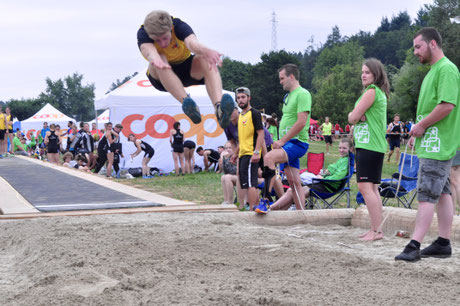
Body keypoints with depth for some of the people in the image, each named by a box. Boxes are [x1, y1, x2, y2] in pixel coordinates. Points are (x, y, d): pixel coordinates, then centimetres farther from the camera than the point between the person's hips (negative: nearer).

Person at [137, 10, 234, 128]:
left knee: (207, 61, -32)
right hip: (161, 77, -1)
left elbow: (191, 42, -47)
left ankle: (219, 108, -53)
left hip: (186, 70, 1)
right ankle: (186, 101, -50)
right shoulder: (143, 33, -24)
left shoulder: (179, 25, -25)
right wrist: (156, 59, -73)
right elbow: (148, 50, -48)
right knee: (160, 60, -36)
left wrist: (206, 51, -72)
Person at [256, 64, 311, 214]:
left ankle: (266, 201, -31)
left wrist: (282, 141, -17)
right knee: (294, 182, 8)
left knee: (269, 157, -29)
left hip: (297, 143, -10)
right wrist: (280, 142, 13)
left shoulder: (303, 94, -11)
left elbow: (301, 123, -20)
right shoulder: (289, 96, 20)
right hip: (288, 144, 10)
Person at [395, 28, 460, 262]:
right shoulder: (433, 71, 19)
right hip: (431, 144, 10)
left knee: (426, 195, -11)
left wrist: (422, 125, -15)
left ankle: (414, 246, -12)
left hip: (437, 146, -10)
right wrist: (417, 131, 14)